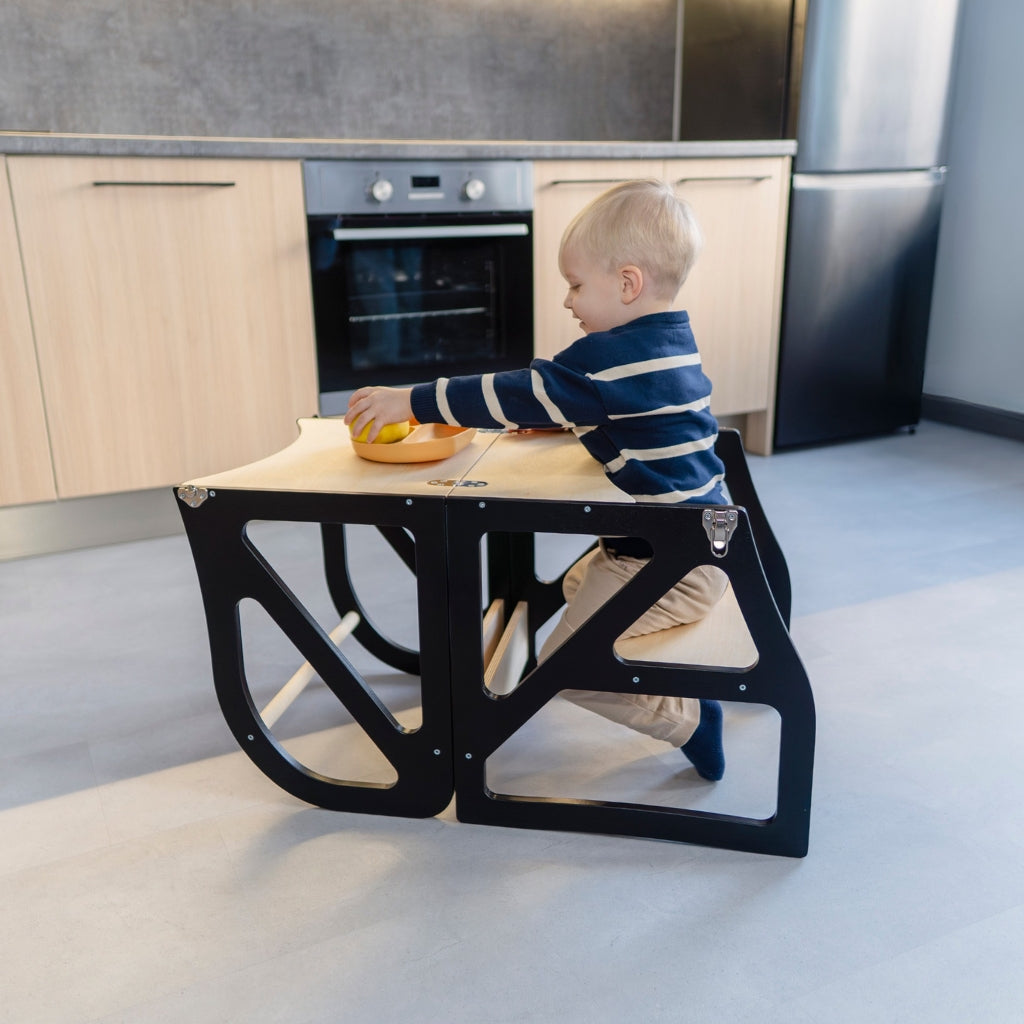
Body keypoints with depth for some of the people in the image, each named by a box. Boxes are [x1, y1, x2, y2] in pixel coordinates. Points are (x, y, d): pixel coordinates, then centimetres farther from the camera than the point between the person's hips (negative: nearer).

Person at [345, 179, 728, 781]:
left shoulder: (613, 358, -24)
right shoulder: (670, 342, 8)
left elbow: (517, 395, -23)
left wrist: (410, 401, -16)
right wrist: (556, 417, 12)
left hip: (668, 565, -10)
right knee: (578, 584, 30)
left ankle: (688, 718, 2)